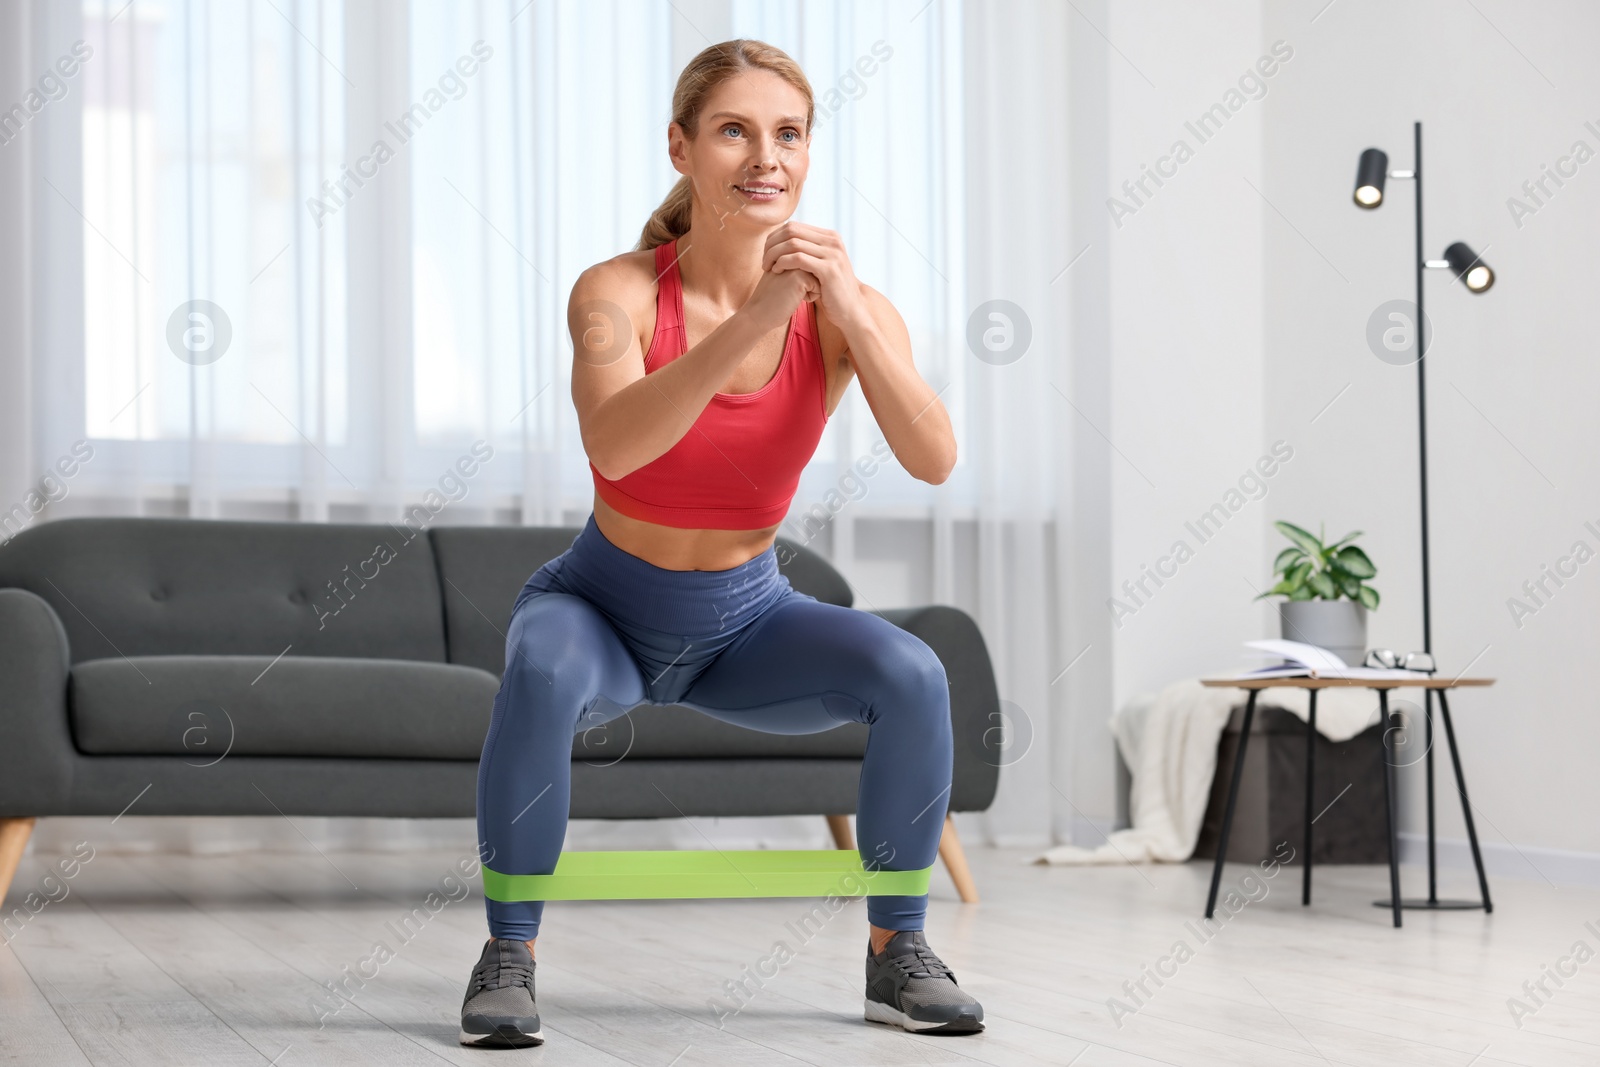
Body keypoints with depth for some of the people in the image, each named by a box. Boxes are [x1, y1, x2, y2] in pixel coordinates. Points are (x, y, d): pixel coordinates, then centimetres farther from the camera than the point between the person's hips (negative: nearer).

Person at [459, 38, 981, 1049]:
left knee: (913, 674, -23)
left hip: (747, 621, 2)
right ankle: (510, 953, -17)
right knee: (544, 671, -35)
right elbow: (614, 447, -40)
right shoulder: (618, 292, -21)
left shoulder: (846, 308, -14)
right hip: (601, 607, -2)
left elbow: (933, 459, -30)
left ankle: (897, 950, -4)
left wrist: (850, 312, -42)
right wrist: (755, 318, -47)